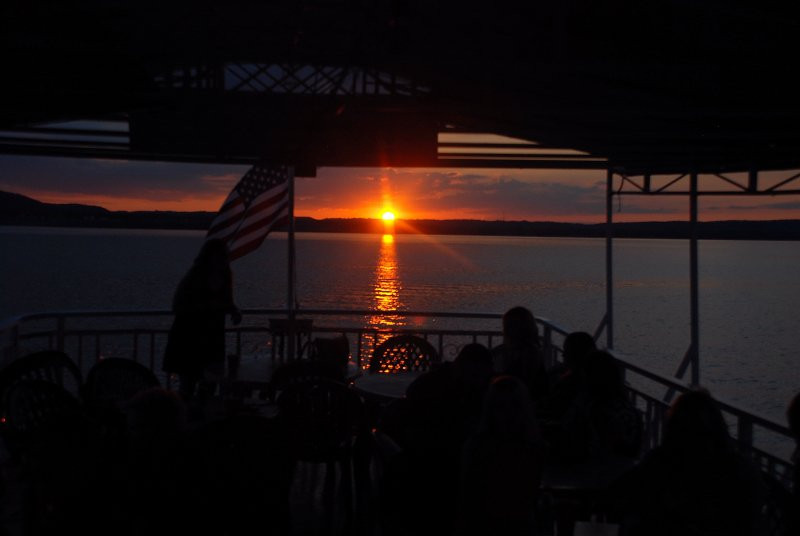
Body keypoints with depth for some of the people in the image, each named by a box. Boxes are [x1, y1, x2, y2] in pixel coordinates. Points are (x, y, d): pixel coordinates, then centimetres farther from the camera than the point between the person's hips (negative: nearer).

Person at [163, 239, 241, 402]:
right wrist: (206, 305, -24)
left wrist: (234, 311, -5)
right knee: (188, 385, -2)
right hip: (188, 340, -5)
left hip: (212, 341, 5)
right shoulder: (194, 279, -14)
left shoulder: (224, 278, 3)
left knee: (208, 385, 0)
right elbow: (177, 306, -17)